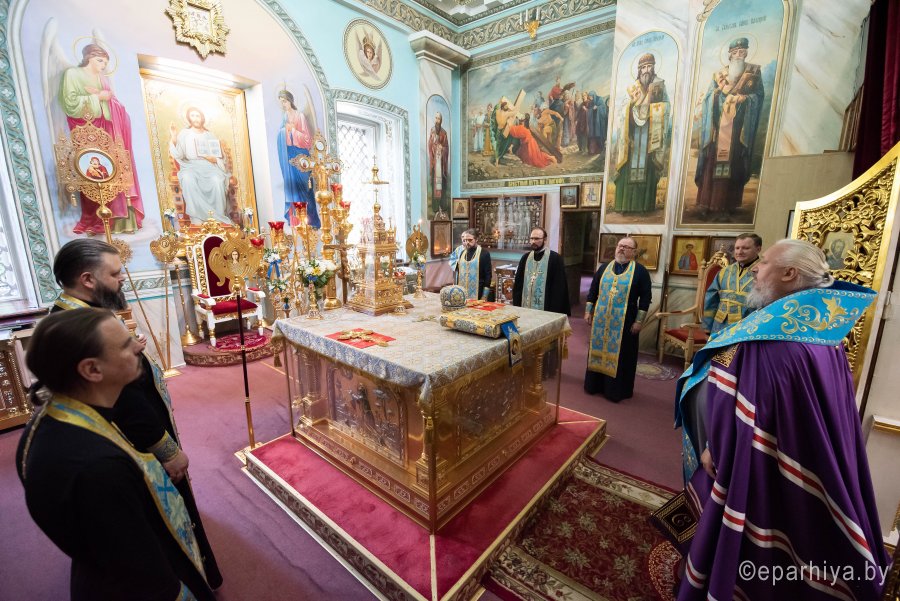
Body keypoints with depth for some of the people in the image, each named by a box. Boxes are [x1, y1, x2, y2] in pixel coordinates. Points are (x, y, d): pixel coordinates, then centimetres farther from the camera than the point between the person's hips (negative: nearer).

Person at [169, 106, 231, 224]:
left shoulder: (210, 135, 17)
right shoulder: (184, 134, 12)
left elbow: (220, 156, 14)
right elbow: (178, 156, 1)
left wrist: (214, 159, -9)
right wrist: (173, 140, -14)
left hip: (209, 166, 0)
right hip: (191, 166, 0)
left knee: (216, 180, -36)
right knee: (187, 179, -37)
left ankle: (219, 216, -29)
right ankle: (196, 216, -35)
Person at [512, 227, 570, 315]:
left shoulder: (555, 258, -6)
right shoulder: (525, 257, 8)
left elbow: (559, 287, -9)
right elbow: (518, 283, 10)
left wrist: (554, 312, -14)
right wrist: (516, 306, 3)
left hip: (545, 310, -4)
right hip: (525, 308, 4)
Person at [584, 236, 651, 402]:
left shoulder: (640, 271, -3)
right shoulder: (604, 268, 8)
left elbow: (645, 298, -5)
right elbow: (593, 290, 11)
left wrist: (639, 321, -10)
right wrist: (588, 311, 6)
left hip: (624, 322, -3)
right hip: (601, 319, 4)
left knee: (620, 355, 5)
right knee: (598, 351, 10)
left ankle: (617, 389, 18)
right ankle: (595, 384, 24)